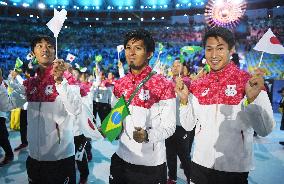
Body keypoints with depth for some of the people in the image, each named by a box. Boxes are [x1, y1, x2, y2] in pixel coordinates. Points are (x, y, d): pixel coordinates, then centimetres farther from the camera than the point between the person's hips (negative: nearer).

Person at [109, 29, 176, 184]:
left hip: (151, 163, -4)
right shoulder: (119, 85, 2)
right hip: (121, 158, 5)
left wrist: (148, 135, -28)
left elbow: (169, 127, -12)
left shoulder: (164, 86, -14)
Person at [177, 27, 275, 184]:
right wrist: (184, 99, -12)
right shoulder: (198, 85, -1)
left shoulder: (250, 82, -10)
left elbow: (265, 130, -15)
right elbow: (189, 125, 2)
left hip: (235, 168, -2)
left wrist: (251, 99, -30)